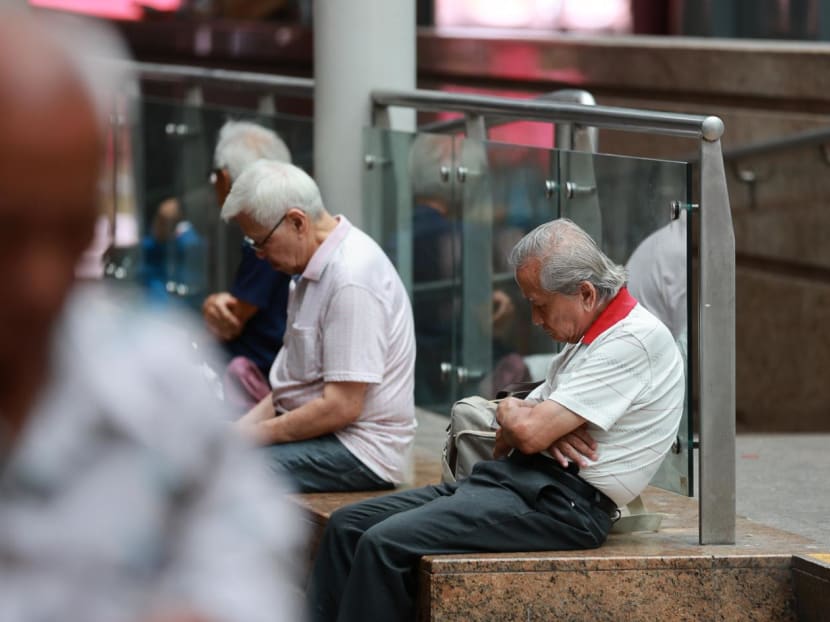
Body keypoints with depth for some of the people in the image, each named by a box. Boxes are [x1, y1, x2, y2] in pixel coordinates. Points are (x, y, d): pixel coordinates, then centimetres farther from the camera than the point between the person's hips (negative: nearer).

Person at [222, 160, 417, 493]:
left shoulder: (352, 279, -19)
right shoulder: (319, 268, 12)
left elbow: (341, 406, -22)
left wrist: (258, 433, -13)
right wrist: (243, 427, 6)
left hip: (359, 451, -10)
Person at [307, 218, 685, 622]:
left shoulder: (633, 341, -13)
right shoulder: (591, 338, 19)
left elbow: (528, 433, -19)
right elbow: (508, 439, 18)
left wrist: (508, 411, 6)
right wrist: (546, 431, -7)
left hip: (560, 503, -10)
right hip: (520, 479, 10)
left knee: (386, 544, -24)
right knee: (347, 525, 1)